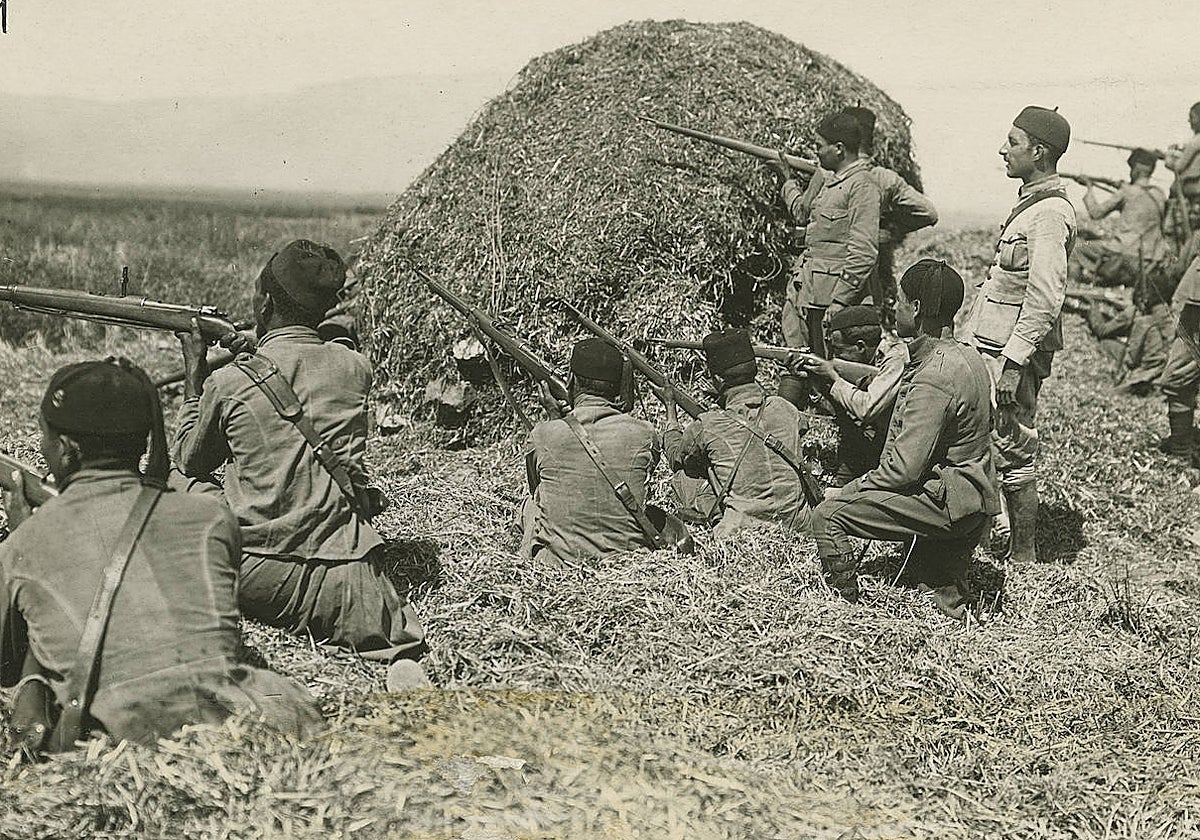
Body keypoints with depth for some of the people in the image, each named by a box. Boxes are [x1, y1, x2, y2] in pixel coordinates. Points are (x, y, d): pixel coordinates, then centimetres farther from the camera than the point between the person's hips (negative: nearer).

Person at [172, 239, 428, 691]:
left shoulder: (229, 382, -7)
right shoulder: (354, 369, 0)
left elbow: (190, 463, 13)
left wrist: (194, 373, 22)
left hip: (254, 579, 0)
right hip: (343, 579, 0)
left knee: (193, 491, 25)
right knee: (401, 641, 16)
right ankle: (404, 667, -18)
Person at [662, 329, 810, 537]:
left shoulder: (706, 427, -13)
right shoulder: (786, 409, -4)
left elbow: (676, 456, 11)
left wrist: (670, 409, 27)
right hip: (796, 525, 4)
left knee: (683, 476, 13)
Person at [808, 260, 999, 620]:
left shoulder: (933, 378, -24)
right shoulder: (965, 356, 9)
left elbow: (905, 468, -24)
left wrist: (857, 487, -7)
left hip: (946, 502, -10)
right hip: (972, 505, 10)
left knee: (828, 516, -9)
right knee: (948, 605, 25)